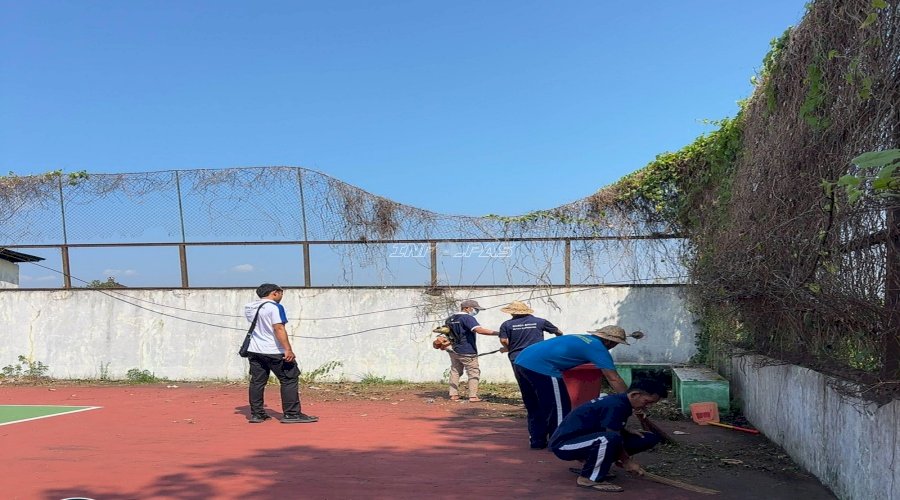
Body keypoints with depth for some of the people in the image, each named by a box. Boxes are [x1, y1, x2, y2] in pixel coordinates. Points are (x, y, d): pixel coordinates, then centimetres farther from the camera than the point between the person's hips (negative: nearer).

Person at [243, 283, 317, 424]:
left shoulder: (249, 308, 10)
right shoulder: (274, 307, -12)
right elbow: (279, 329, -20)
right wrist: (288, 349, -22)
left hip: (255, 351, 7)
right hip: (274, 351, -7)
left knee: (257, 382, 12)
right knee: (289, 380, -1)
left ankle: (256, 414, 15)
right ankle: (292, 414, -2)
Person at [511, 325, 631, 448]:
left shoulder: (582, 338, 24)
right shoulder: (598, 347, 0)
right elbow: (614, 379, -1)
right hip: (540, 368, -9)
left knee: (534, 408, 21)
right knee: (559, 408, 5)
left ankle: (537, 441, 28)